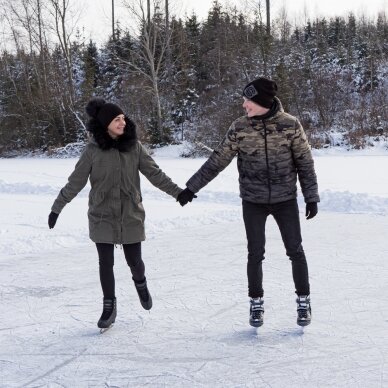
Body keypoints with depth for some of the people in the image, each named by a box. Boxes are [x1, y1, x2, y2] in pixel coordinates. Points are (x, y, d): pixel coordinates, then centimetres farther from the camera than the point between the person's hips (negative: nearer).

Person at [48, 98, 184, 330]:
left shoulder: (134, 146, -3)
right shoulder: (93, 150, -6)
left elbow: (154, 173, 2)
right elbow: (76, 182, -1)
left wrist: (177, 191, -1)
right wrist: (57, 207, 0)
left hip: (131, 215, 1)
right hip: (102, 217, -1)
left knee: (134, 260, 7)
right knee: (106, 263, 3)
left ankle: (140, 284, 41)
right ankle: (109, 306, 22)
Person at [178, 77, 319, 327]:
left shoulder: (290, 125, -10)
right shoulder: (240, 128, -7)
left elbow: (305, 163, -3)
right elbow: (217, 161, -1)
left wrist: (311, 196, -4)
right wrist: (192, 187, -1)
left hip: (285, 200, -1)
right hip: (253, 201, 1)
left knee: (295, 250, 5)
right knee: (255, 254, 4)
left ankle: (304, 301, 22)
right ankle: (257, 303, 21)